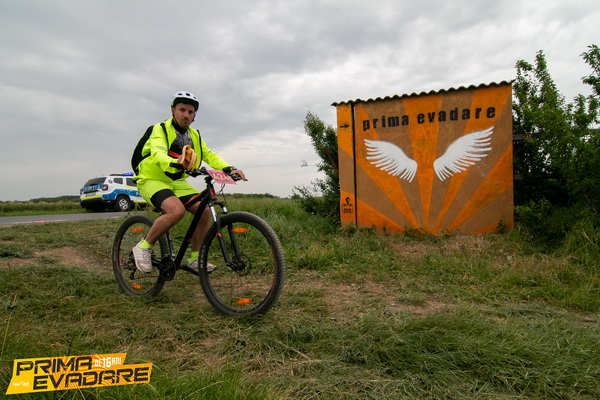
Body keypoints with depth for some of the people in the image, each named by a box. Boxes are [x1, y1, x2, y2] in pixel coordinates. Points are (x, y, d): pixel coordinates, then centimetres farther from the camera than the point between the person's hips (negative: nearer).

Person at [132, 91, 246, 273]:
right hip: (152, 179, -6)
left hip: (175, 181, 7)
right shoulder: (160, 129, -14)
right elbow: (158, 154, -32)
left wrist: (229, 168, -19)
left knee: (204, 210, -12)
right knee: (177, 210, -32)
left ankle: (195, 259, 1)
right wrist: (175, 164, -55)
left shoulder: (194, 135, 7)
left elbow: (209, 155, -1)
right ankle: (143, 247, -12)